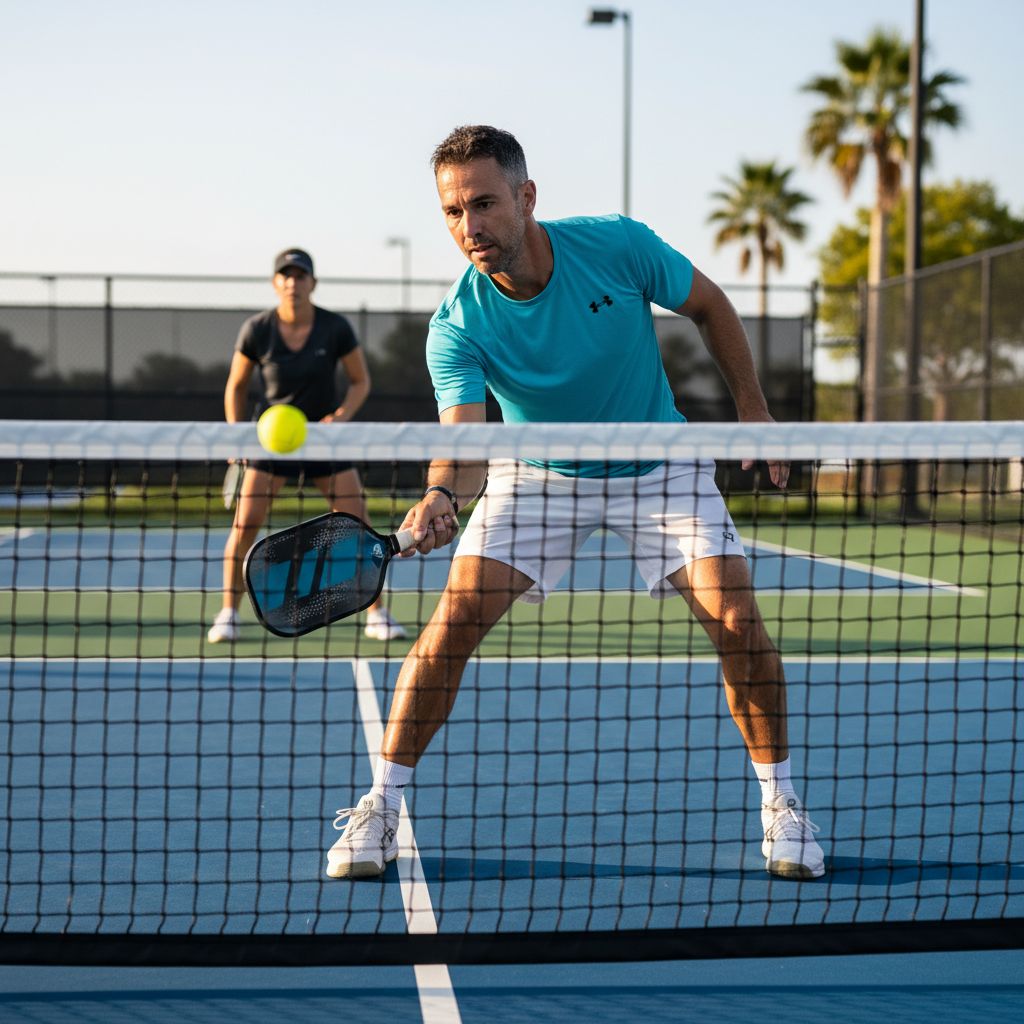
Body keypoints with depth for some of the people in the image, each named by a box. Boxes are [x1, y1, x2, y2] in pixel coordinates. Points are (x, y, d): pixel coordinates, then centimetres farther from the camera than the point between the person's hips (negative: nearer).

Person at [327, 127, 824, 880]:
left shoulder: (620, 247, -23)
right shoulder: (458, 328, -25)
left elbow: (711, 307, -4)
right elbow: (465, 439, -36)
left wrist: (753, 407, -4)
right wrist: (442, 495, -58)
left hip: (658, 465, 0)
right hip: (541, 474, 0)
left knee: (734, 617, -15)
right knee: (456, 616, -16)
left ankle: (779, 801, 6)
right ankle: (381, 806, -3)